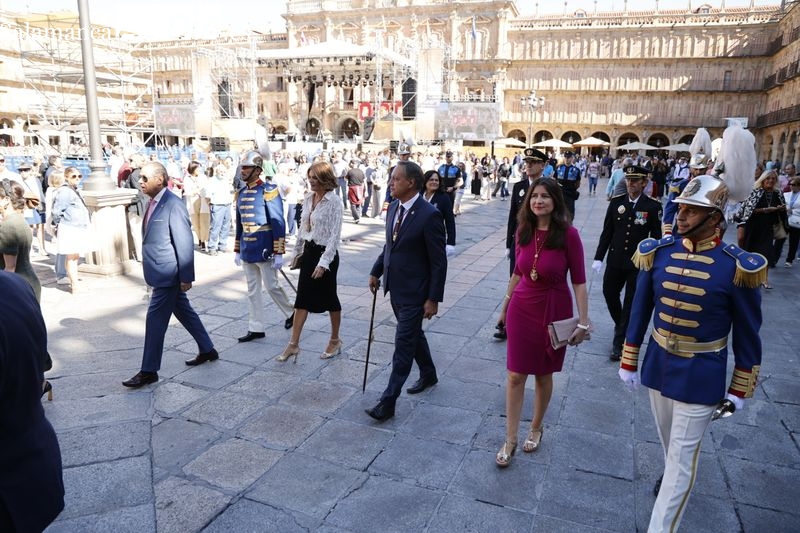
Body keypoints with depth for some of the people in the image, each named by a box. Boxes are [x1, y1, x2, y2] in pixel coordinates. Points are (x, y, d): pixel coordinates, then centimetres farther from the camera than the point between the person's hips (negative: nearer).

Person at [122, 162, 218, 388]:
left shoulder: (173, 205, -17)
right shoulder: (152, 203, 9)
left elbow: (185, 243, -19)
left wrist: (186, 277, -19)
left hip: (168, 274, -9)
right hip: (162, 272, 9)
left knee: (155, 319, -2)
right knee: (184, 312, 18)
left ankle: (149, 371, 9)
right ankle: (207, 350, 33)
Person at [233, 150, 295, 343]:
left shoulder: (268, 190, -12)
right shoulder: (241, 193, 10)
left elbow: (278, 223, -14)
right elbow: (239, 224, 17)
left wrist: (279, 253, -17)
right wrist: (237, 250, 18)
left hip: (264, 249, -7)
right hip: (247, 250, 7)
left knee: (271, 286, 3)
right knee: (252, 290, 10)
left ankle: (291, 313, 27)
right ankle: (256, 328, 19)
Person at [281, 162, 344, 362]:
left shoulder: (334, 203, -15)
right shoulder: (309, 199, 6)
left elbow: (335, 236, -18)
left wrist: (323, 262, -22)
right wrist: (298, 251, 16)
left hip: (325, 253, -6)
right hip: (308, 252, 6)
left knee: (329, 298, 8)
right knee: (302, 298, 7)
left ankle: (335, 340, 27)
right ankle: (294, 344, 13)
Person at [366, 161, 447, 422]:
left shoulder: (429, 215, -20)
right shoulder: (393, 207, 4)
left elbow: (439, 262, -17)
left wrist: (433, 299, -16)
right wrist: (376, 271, 12)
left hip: (414, 292, -8)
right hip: (395, 287, 8)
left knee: (403, 344, -1)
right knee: (413, 334, 23)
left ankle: (388, 401, 7)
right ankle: (428, 375, 45)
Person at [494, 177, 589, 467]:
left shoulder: (568, 234, -14)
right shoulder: (523, 231, -1)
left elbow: (578, 280, -11)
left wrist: (583, 321, -12)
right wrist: (505, 306, 15)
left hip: (554, 310, -3)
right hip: (522, 308, 3)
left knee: (543, 374, 14)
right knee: (515, 375, 4)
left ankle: (536, 429, 37)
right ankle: (510, 440, 16)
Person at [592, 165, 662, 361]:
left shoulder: (653, 207, -8)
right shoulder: (616, 203, -1)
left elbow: (657, 237, -5)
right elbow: (607, 232, 3)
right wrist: (599, 257, 0)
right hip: (616, 260, 3)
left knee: (631, 304, 4)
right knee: (609, 294, 15)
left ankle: (619, 342, 16)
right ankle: (621, 325, 43)